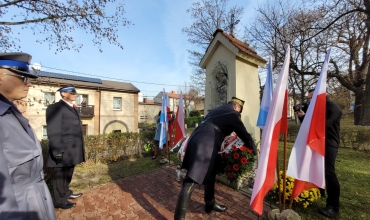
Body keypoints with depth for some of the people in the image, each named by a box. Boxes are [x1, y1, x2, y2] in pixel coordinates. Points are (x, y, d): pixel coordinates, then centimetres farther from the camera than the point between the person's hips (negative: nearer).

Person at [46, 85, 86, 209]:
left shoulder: (72, 108, 15)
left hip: (72, 150, 9)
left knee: (67, 174, 22)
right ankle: (60, 200, 23)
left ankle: (66, 193, 39)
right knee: (60, 175, 8)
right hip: (63, 151, -8)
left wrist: (79, 150, 17)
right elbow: (53, 132, -19)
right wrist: (58, 151, -23)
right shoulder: (55, 108, -12)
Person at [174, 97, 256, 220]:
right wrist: (253, 149, 26)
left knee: (209, 174, 24)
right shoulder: (232, 114, 4)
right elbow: (244, 134, 9)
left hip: (197, 140, 9)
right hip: (204, 145, -9)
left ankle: (210, 204, 40)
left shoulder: (217, 110, 26)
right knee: (191, 182, -6)